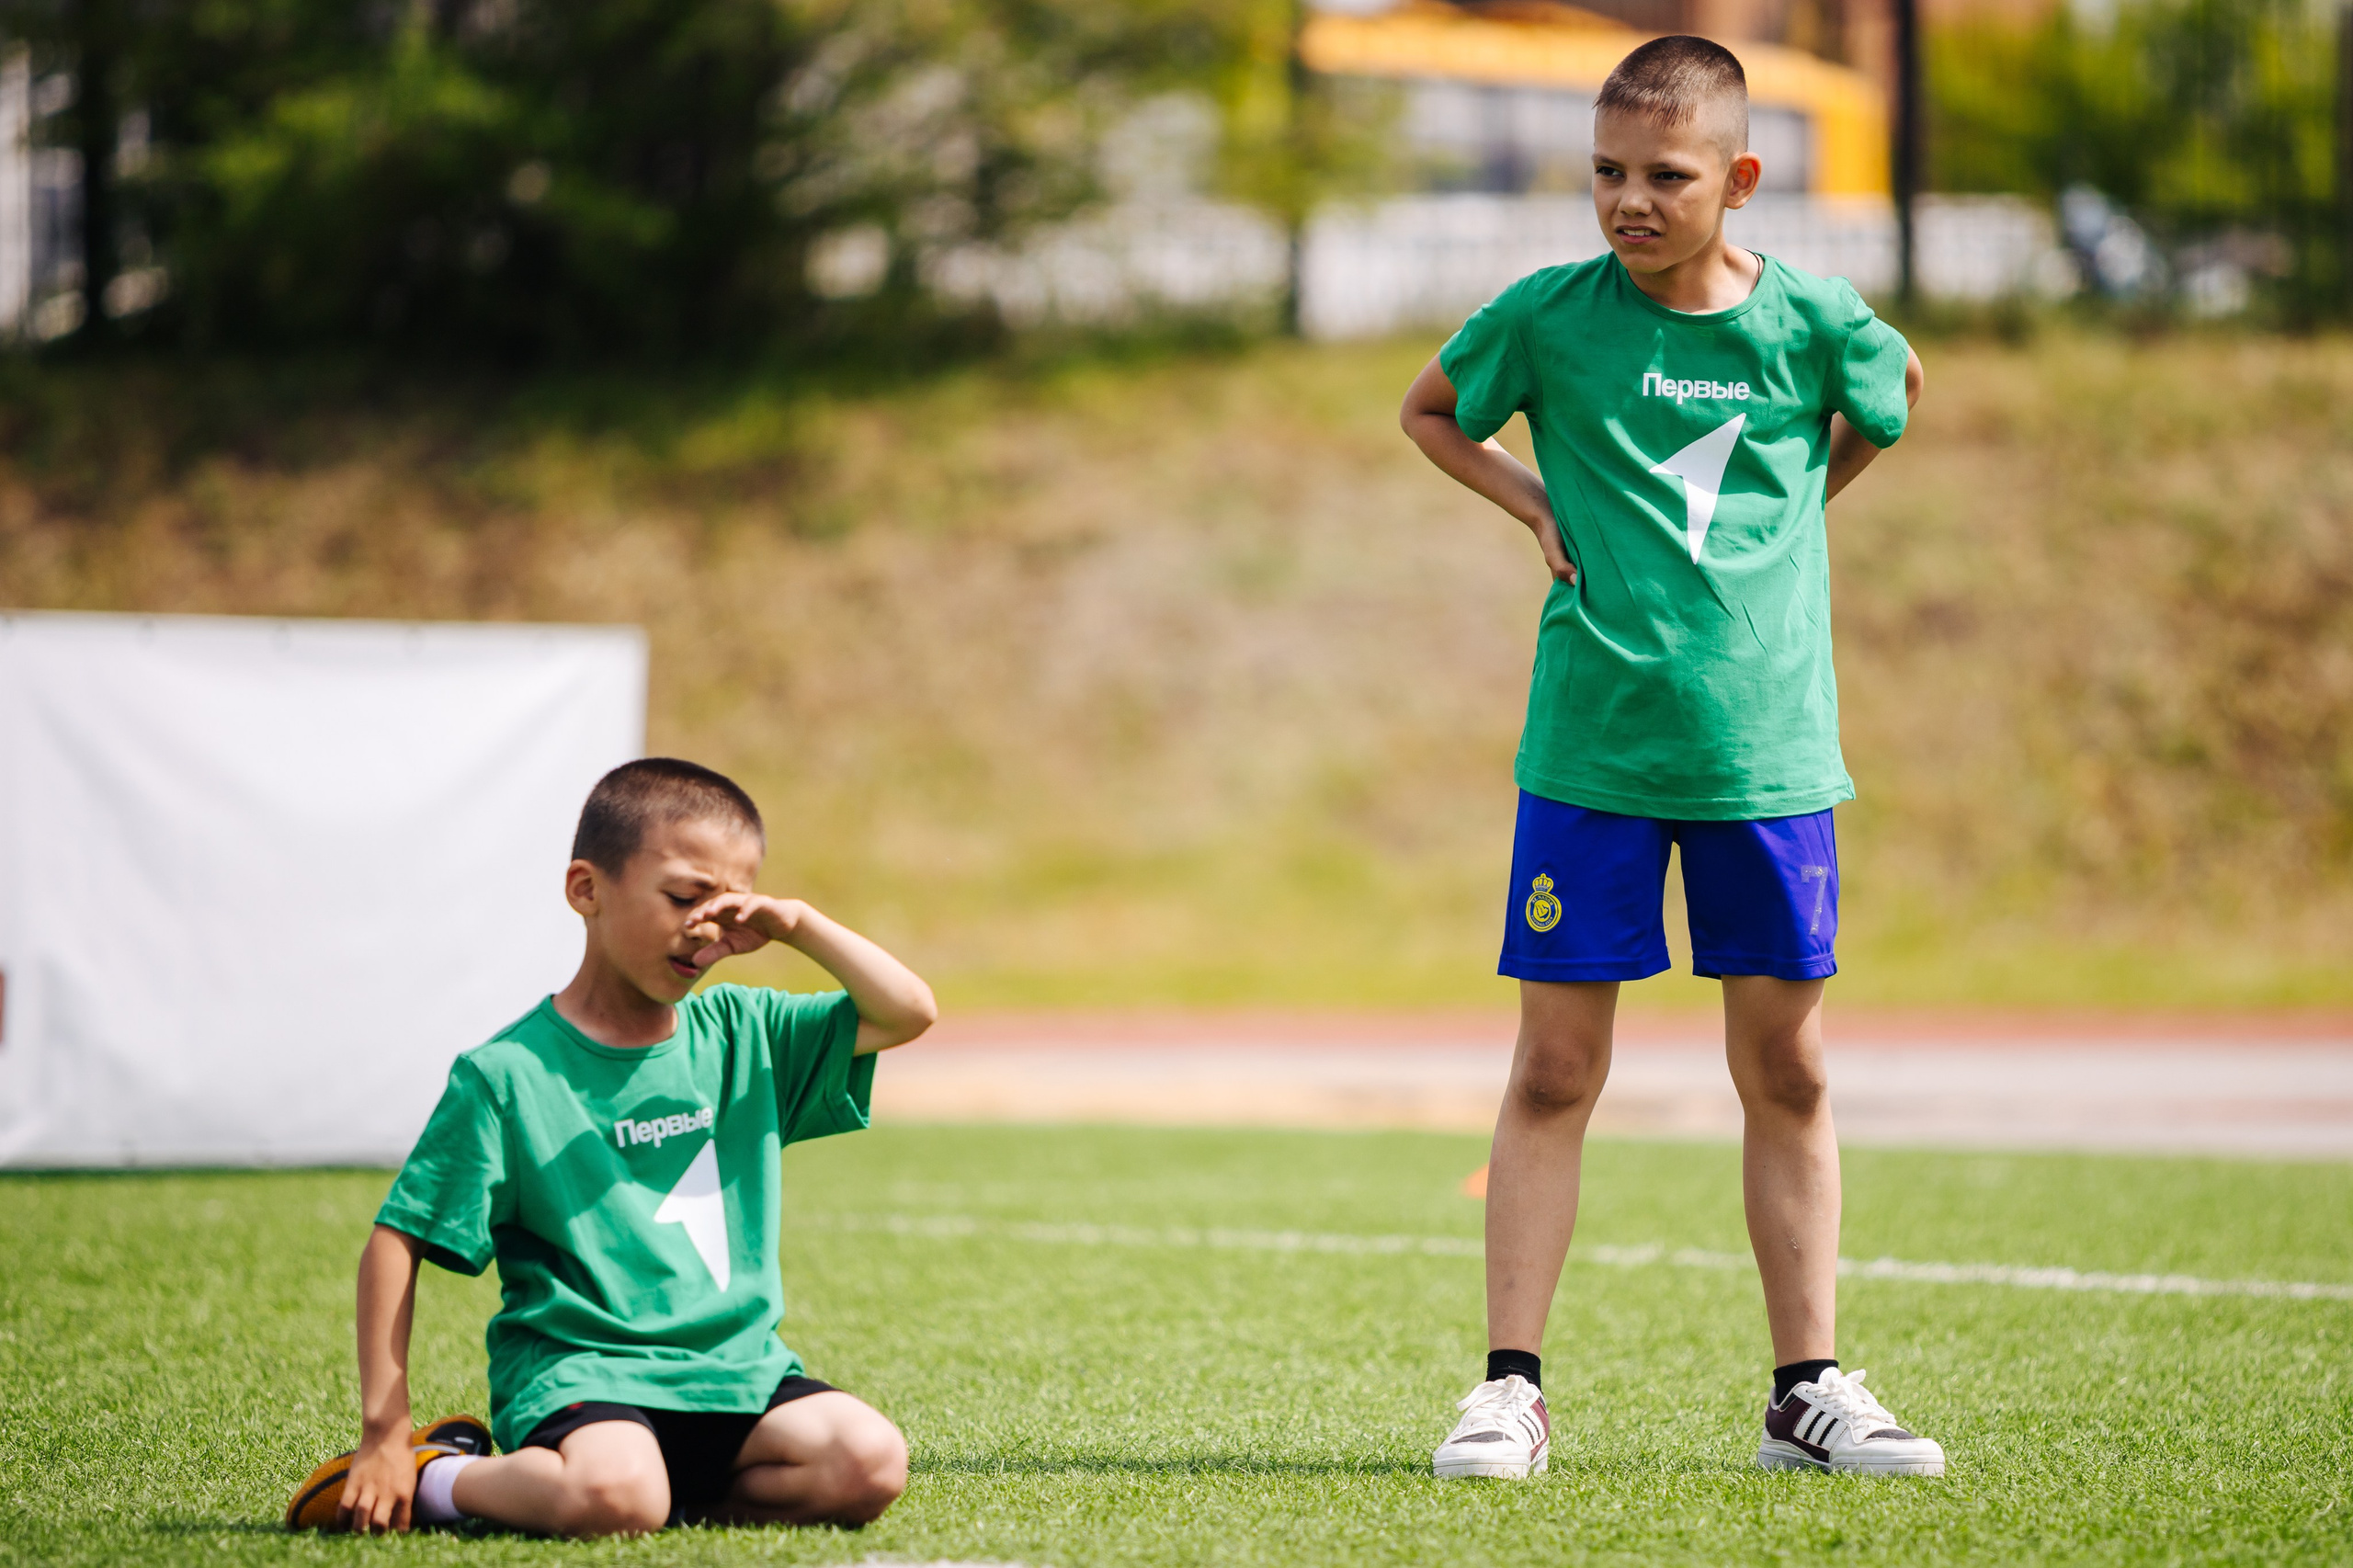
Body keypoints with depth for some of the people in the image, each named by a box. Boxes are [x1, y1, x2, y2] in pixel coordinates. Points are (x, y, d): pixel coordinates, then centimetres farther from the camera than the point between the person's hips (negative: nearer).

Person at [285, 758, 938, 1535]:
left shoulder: (743, 1036, 10)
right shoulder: (508, 1075, -4)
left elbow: (908, 1013, 9)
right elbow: (397, 1241, -4)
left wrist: (800, 927, -5)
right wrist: (384, 1431, -8)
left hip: (736, 1372, 5)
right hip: (578, 1372, -5)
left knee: (870, 1463, -20)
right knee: (613, 1499, -36)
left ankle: (684, 1490, -2)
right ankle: (440, 1482, -7)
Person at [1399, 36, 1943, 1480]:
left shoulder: (1812, 321, -1)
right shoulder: (1549, 317, -3)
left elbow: (1893, 400, 22)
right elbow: (1429, 410, 15)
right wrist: (1533, 499, 1)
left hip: (1769, 751, 1)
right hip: (1591, 750, -1)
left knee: (1786, 1073, 7)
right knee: (1555, 1071, 0)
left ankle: (1810, 1391, 15)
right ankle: (1513, 1388, 6)